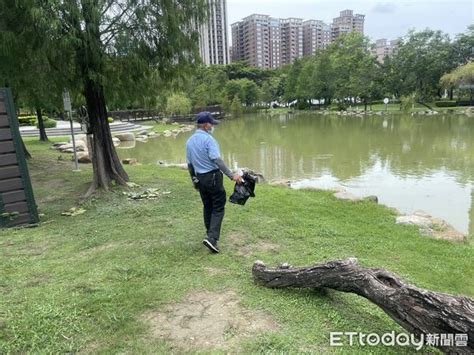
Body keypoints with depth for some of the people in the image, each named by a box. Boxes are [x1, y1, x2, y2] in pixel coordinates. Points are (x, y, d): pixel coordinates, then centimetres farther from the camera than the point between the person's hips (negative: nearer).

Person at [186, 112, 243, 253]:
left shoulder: (190, 141, 10)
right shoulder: (208, 139, -14)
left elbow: (190, 164, 15)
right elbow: (217, 160, -23)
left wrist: (194, 180, 25)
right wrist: (232, 175, -23)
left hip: (200, 178, 7)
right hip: (213, 177, -7)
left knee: (207, 207, 19)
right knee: (218, 208, -1)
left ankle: (210, 235, 28)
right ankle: (212, 238, -11)